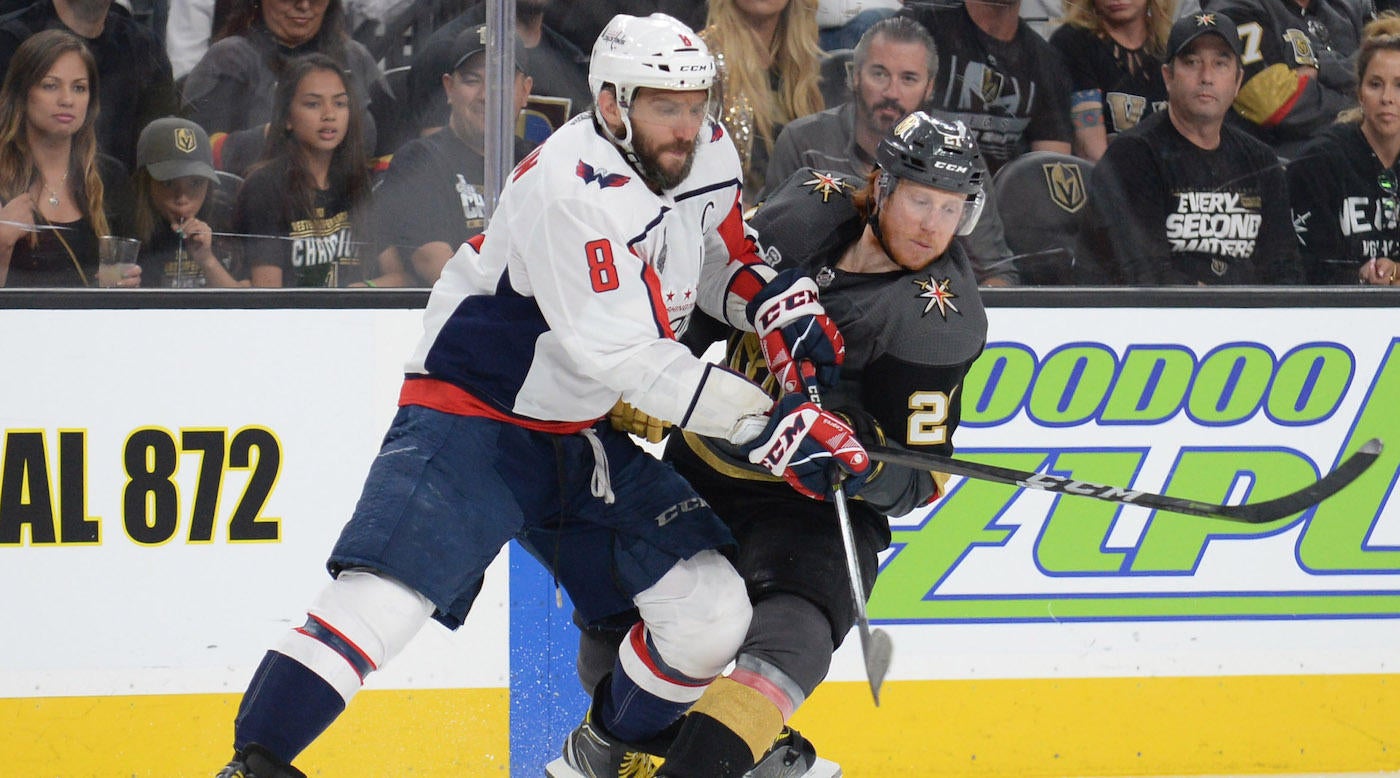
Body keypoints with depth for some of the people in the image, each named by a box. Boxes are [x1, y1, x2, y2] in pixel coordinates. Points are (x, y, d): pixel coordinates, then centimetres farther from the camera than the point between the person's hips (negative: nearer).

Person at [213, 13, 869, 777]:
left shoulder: (709, 157, -1)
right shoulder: (570, 189, -26)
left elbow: (718, 259, 22)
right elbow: (626, 355, -31)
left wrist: (778, 305, -1)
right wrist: (765, 422, -33)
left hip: (587, 441, 8)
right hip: (472, 419, -8)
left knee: (711, 613, -2)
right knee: (380, 601, -23)